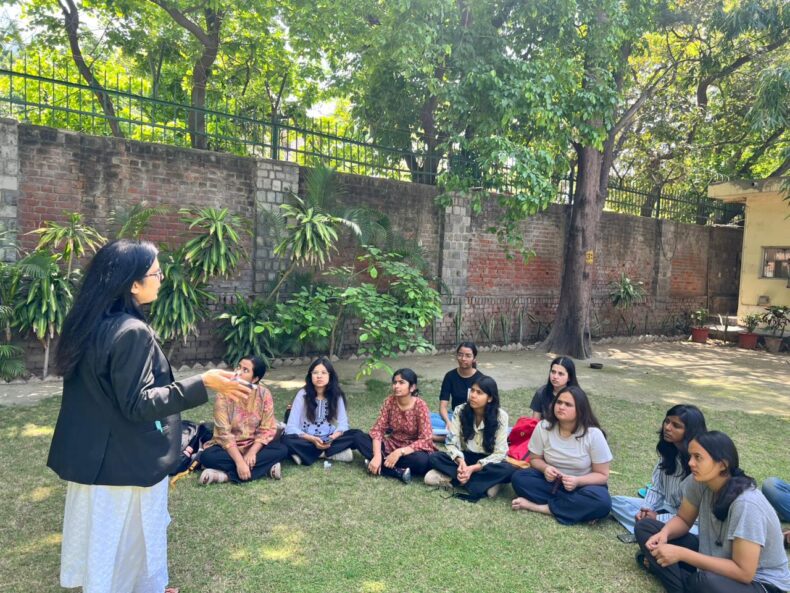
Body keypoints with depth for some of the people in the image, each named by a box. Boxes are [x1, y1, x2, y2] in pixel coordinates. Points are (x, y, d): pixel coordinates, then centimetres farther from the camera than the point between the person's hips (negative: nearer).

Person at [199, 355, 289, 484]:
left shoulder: (264, 393, -10)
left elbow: (267, 429, -9)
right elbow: (224, 432, -20)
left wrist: (252, 452, -25)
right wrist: (239, 461, -30)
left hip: (254, 445, 2)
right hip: (228, 447, -1)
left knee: (282, 449, -24)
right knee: (207, 456, -30)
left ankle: (226, 475, -25)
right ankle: (265, 468, -27)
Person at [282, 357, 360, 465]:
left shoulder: (336, 395, -3)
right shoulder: (303, 394, -9)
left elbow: (343, 424, -5)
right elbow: (291, 427, -13)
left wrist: (332, 438, -25)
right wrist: (312, 439, -27)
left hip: (329, 441, 2)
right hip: (306, 441, -2)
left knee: (356, 435, -22)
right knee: (286, 440, -32)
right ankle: (335, 452, -24)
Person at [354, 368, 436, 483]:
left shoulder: (420, 406, -18)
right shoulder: (390, 400, -8)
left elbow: (425, 440, -21)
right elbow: (378, 429, -10)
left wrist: (399, 452, -31)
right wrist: (377, 456, -26)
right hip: (392, 445, 4)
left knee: (421, 461, -38)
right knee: (359, 436, -16)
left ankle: (382, 465, -16)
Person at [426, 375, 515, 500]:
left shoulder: (500, 416, -16)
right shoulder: (460, 411, -10)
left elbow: (499, 453, -18)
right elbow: (452, 443, -11)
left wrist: (473, 468, -29)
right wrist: (461, 461, -32)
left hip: (487, 461, -1)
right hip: (465, 458, 2)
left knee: (508, 470, -34)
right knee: (435, 457, -24)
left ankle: (451, 477, -25)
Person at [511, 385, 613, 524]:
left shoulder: (593, 434, -18)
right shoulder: (543, 427, -12)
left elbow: (602, 475, -12)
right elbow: (535, 459, 0)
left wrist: (577, 481, -30)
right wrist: (545, 468, -23)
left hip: (582, 484, -2)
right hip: (551, 481, 3)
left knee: (601, 502, -34)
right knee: (519, 478, -24)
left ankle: (540, 507, -24)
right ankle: (578, 510, -22)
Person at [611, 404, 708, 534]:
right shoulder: (668, 451, -1)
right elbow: (656, 488, 5)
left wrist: (658, 518, -19)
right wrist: (646, 509, -13)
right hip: (666, 509, 8)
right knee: (616, 501, -3)